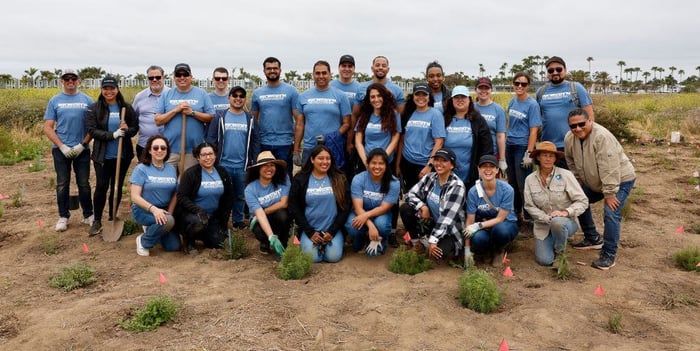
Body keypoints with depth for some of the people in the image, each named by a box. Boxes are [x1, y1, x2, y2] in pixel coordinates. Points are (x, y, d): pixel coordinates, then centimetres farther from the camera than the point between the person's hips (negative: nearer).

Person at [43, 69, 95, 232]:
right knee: (62, 184, 6)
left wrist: (82, 144, -9)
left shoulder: (87, 100, 2)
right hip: (61, 149, 0)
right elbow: (48, 128, 1)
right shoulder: (55, 101, 3)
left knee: (84, 184, 6)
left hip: (82, 149, 0)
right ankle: (63, 217, 15)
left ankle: (88, 215, 17)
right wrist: (62, 146, -9)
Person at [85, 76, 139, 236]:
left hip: (123, 155, 2)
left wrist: (127, 130, -18)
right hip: (102, 156, -2)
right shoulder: (94, 109, -1)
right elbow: (92, 131, -8)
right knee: (101, 187, -2)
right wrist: (112, 135, -21)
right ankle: (97, 221, 11)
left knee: (117, 187, 10)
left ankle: (112, 218, 25)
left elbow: (135, 128, 5)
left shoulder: (127, 108, 4)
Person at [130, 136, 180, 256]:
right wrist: (153, 209, -30)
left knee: (174, 246, -4)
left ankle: (152, 229, 25)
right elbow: (135, 197, -16)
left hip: (164, 211, 5)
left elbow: (175, 194, 6)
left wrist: (169, 213, -9)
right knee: (168, 221, -34)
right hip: (143, 210, -5)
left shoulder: (172, 169, 5)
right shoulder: (141, 169, -10)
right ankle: (143, 241, -6)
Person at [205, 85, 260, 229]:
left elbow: (256, 142, 7)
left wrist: (254, 162, 2)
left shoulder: (250, 119, 7)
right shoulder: (220, 117, 1)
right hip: (223, 164, -2)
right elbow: (211, 139, -1)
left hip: (243, 166, 2)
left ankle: (238, 219, 26)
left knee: (240, 195, 12)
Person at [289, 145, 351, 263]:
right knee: (312, 257, -20)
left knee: (333, 256, -20)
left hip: (332, 228, 0)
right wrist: (310, 232, -8)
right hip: (310, 228, 0)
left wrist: (332, 231, -8)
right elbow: (294, 207, -1)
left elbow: (345, 207, 0)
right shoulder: (300, 179, 1)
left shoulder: (339, 179, 2)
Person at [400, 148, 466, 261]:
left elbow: (447, 218, -25)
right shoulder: (429, 177, -3)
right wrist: (422, 206, -22)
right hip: (430, 223, 5)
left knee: (439, 253, -34)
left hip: (449, 231, -5)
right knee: (405, 208, -15)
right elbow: (410, 194, -3)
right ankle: (416, 240, 4)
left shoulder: (457, 186, -21)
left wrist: (433, 240, -29)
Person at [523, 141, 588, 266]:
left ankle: (559, 254, -7)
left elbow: (583, 201, -10)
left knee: (557, 222, -39)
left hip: (566, 222, -2)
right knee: (544, 260, -14)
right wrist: (547, 218, -18)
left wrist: (566, 212, -26)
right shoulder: (530, 179, -2)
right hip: (543, 225, 2)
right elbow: (529, 206, -4)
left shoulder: (565, 175, -11)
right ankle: (551, 244, 23)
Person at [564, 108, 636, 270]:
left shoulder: (602, 136, -32)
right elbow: (572, 163, 6)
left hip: (620, 180, -8)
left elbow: (609, 169, -32)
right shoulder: (569, 139, -9)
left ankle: (609, 255, -7)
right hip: (594, 182, 8)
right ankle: (593, 239, 29)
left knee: (611, 214, -20)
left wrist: (609, 193, -30)